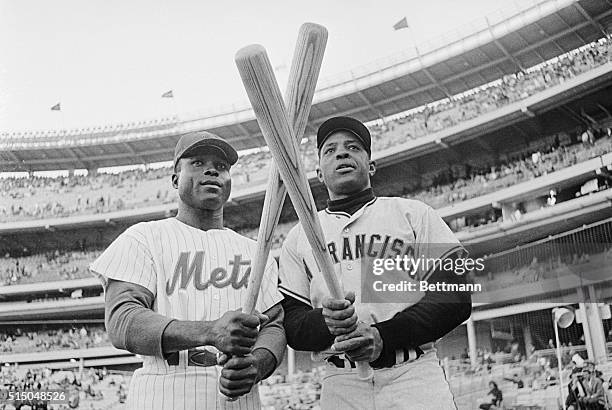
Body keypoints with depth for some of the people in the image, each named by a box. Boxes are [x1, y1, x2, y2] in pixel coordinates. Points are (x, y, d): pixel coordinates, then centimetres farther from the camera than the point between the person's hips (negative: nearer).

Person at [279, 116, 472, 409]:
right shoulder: (297, 239, 14)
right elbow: (291, 325, 8)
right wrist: (326, 322, -15)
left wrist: (383, 336, -13)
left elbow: (455, 298, 0)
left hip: (415, 377, 0)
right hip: (340, 384, 1)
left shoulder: (413, 213, 9)